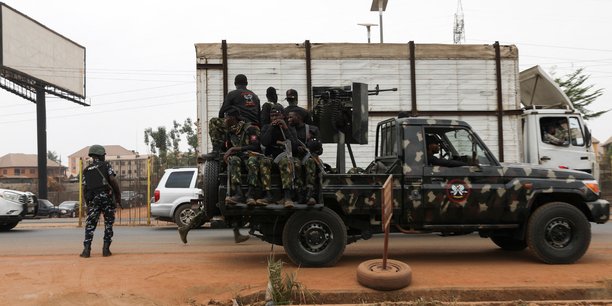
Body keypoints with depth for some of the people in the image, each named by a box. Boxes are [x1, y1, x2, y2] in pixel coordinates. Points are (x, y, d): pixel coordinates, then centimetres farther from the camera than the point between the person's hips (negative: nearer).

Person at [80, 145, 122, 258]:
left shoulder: (86, 170, 16)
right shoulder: (106, 166, 5)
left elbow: (84, 188, 12)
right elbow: (113, 181, -7)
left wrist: (88, 203, 18)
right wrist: (118, 198, -3)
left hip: (93, 199, 3)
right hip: (106, 197, -2)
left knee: (90, 225, 4)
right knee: (108, 224, 7)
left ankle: (87, 249, -6)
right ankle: (106, 249, 3)